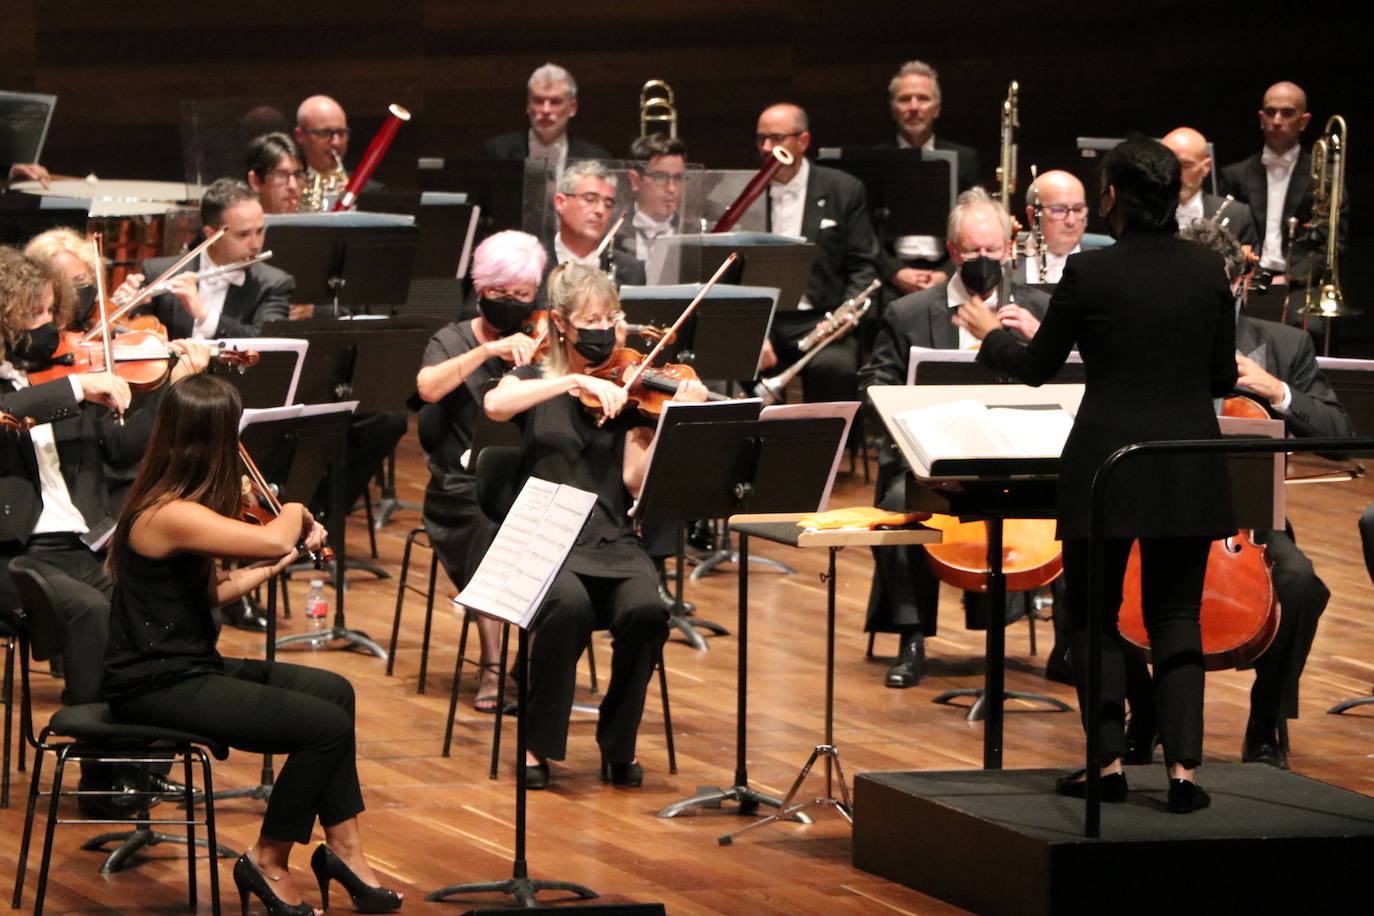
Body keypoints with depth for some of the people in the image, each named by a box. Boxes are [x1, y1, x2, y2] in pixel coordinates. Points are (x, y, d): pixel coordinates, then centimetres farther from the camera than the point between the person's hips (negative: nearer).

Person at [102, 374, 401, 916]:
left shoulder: (174, 504, 8)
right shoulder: (168, 516, -24)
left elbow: (209, 592, 16)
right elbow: (273, 540, -31)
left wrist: (274, 567, 12)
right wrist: (294, 512, -10)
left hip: (188, 665, 11)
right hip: (156, 688, -11)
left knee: (333, 692, 13)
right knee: (326, 725, -15)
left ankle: (342, 847, 16)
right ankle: (268, 862, 1)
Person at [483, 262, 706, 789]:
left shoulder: (628, 391, 10)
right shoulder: (534, 381, 8)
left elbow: (636, 482, -3)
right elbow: (494, 405, -17)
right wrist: (576, 381, -24)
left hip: (612, 542, 2)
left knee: (646, 609, -29)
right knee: (569, 606, -35)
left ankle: (618, 746, -9)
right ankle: (537, 745, -18)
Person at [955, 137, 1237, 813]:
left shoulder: (1089, 272, -10)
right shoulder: (1208, 271, 0)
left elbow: (1037, 368, 1)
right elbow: (1224, 377, 9)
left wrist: (991, 334, 21)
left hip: (1107, 463, -3)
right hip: (1188, 471, 3)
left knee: (1094, 616, 11)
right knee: (1176, 617, 10)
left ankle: (1110, 762, 7)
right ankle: (1183, 766, -2)